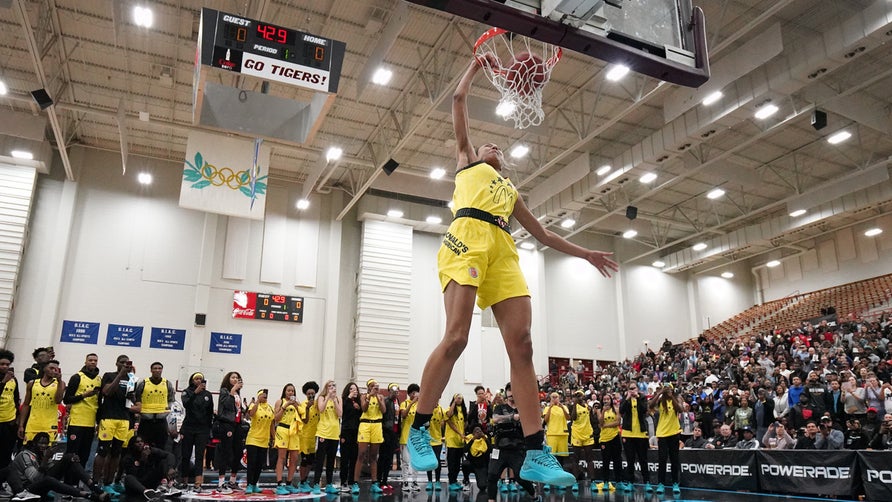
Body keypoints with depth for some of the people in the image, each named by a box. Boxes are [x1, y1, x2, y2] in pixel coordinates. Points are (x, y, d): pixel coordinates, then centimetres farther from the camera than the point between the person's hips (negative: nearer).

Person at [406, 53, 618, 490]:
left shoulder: (510, 190, 38)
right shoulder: (466, 159, 29)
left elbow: (542, 234, 37)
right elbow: (458, 100, 27)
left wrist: (585, 253, 33)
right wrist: (477, 64, 37)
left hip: (502, 252, 5)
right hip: (468, 239, -5)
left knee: (521, 345, -9)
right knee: (456, 338, -18)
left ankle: (535, 454, -11)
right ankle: (418, 430, -5)